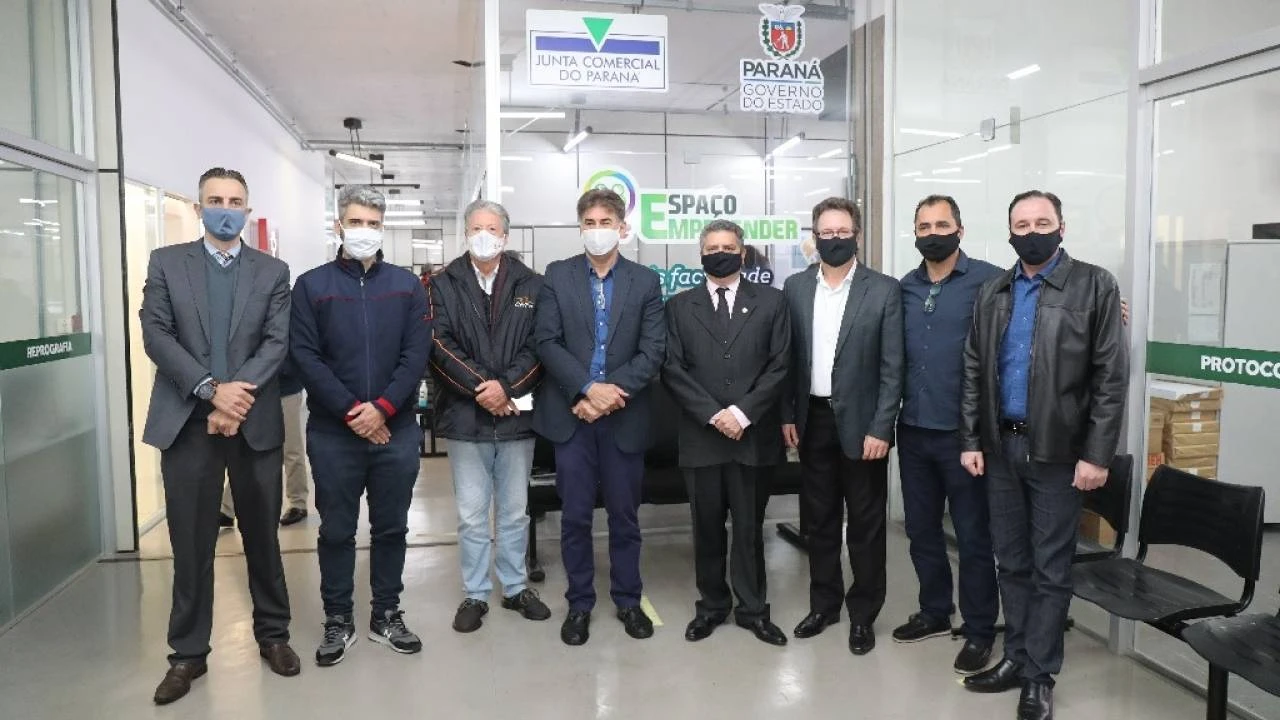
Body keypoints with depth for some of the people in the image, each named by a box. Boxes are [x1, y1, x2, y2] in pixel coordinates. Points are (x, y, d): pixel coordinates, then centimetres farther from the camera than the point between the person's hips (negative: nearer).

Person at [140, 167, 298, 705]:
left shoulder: (273, 272, 7)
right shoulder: (166, 262, 7)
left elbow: (277, 342, -3)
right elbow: (155, 335, -4)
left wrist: (236, 398, -15)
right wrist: (210, 388, -16)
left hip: (255, 420, 0)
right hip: (186, 421, 0)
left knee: (262, 534, 10)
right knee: (191, 541, 6)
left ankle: (273, 633, 26)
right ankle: (189, 652, 19)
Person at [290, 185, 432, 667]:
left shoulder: (407, 285, 6)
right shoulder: (311, 285, 2)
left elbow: (417, 353, -2)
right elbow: (305, 357, -6)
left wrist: (383, 406, -14)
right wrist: (351, 411, -14)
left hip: (396, 429, 1)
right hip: (333, 432, -1)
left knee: (391, 527, 10)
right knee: (336, 530, 9)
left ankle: (386, 615, 25)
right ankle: (338, 621, 23)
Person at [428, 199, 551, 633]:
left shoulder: (530, 285, 5)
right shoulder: (444, 285, 3)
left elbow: (538, 345, -3)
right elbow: (441, 346, -6)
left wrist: (506, 385, -16)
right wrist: (480, 388, -15)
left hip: (516, 414, 1)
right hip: (465, 416, -1)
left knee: (515, 511, 13)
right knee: (471, 515, 7)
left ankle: (516, 587, 28)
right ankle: (475, 594, 21)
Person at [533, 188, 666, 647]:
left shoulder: (645, 281, 4)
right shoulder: (557, 276, 3)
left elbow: (653, 351, -4)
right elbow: (546, 341, -5)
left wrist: (612, 392, -15)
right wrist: (588, 389, -16)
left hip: (624, 416, 0)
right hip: (571, 413, 0)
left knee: (624, 515, 11)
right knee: (575, 516, 7)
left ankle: (628, 599, 27)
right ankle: (579, 603, 23)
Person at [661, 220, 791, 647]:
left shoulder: (771, 301, 6)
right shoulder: (680, 306, 7)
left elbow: (779, 366, -2)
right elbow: (672, 369, -1)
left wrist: (742, 412, -13)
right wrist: (712, 414, -12)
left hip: (754, 434, 0)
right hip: (700, 435, 1)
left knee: (750, 528, 9)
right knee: (707, 528, 10)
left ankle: (753, 609, 23)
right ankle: (711, 605, 25)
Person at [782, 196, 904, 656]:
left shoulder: (884, 290, -6)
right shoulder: (796, 287, 5)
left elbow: (892, 367, -8)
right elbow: (788, 358, 8)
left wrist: (881, 429, -13)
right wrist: (787, 415, 3)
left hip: (860, 421, -3)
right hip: (812, 420, 4)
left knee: (865, 524, 7)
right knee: (818, 520, 14)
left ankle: (863, 614, 22)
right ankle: (823, 603, 29)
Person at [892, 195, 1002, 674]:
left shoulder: (988, 281, -7)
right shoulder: (904, 288, 8)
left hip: (963, 431, -5)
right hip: (913, 429, 5)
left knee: (973, 535, 6)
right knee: (921, 529, 15)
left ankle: (979, 631, 20)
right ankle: (935, 612, 33)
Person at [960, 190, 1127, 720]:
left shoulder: (1095, 286, -4)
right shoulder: (993, 292, 9)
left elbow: (1111, 376, -8)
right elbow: (974, 371, 9)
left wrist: (1097, 455, -13)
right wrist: (971, 439, 3)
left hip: (1059, 449, -4)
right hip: (1000, 445, 4)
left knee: (1050, 567, 6)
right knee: (1011, 561, 13)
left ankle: (1039, 675, 18)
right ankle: (1016, 657, 28)